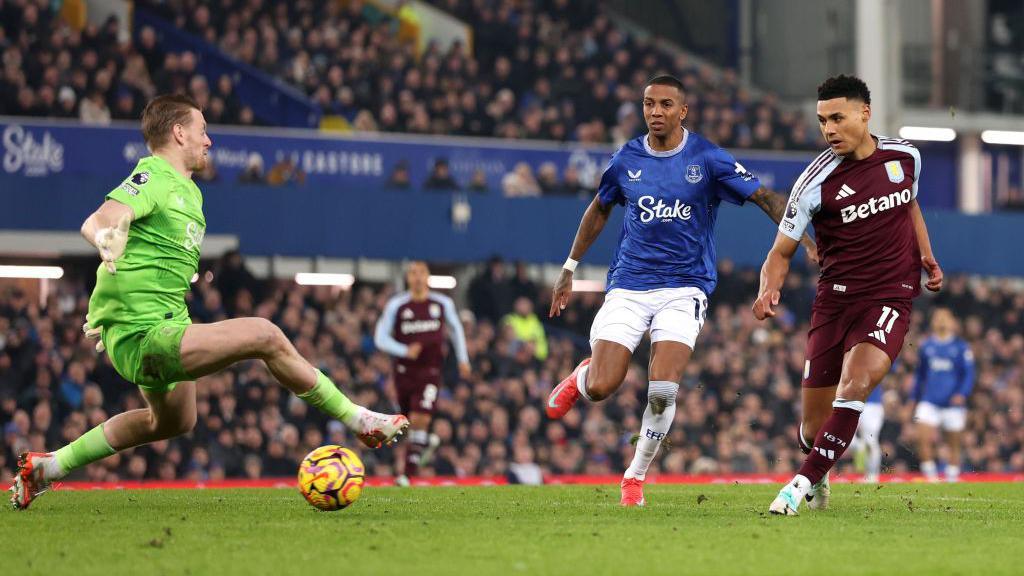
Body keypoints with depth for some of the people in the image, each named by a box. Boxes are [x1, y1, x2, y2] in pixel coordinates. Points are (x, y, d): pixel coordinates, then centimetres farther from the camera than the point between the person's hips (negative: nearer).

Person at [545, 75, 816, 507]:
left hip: (684, 286, -2)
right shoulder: (627, 160, 4)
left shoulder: (707, 159, -5)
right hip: (629, 285, 2)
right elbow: (600, 209, 21)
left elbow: (766, 198, -6)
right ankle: (581, 377, 29)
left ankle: (637, 475, 5)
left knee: (663, 390, -18)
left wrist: (807, 243, -18)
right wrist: (569, 269, 23)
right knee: (601, 388, -11)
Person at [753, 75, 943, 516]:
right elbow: (782, 251, -4)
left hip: (891, 297, 0)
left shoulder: (905, 156, 1)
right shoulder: (816, 182, -9)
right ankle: (819, 475, 36)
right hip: (835, 298, 0)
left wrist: (925, 256, 11)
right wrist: (768, 290, -24)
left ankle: (804, 481, -23)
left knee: (856, 383, -27)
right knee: (814, 425, 1)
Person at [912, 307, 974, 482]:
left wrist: (962, 394, -17)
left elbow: (969, 374, -1)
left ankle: (952, 479, 17)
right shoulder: (926, 346, 11)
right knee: (924, 438, -17)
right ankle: (931, 477, -9)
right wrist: (916, 400, 18)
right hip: (929, 402, 2)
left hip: (953, 403, -2)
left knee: (954, 445, 5)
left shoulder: (961, 347, 2)